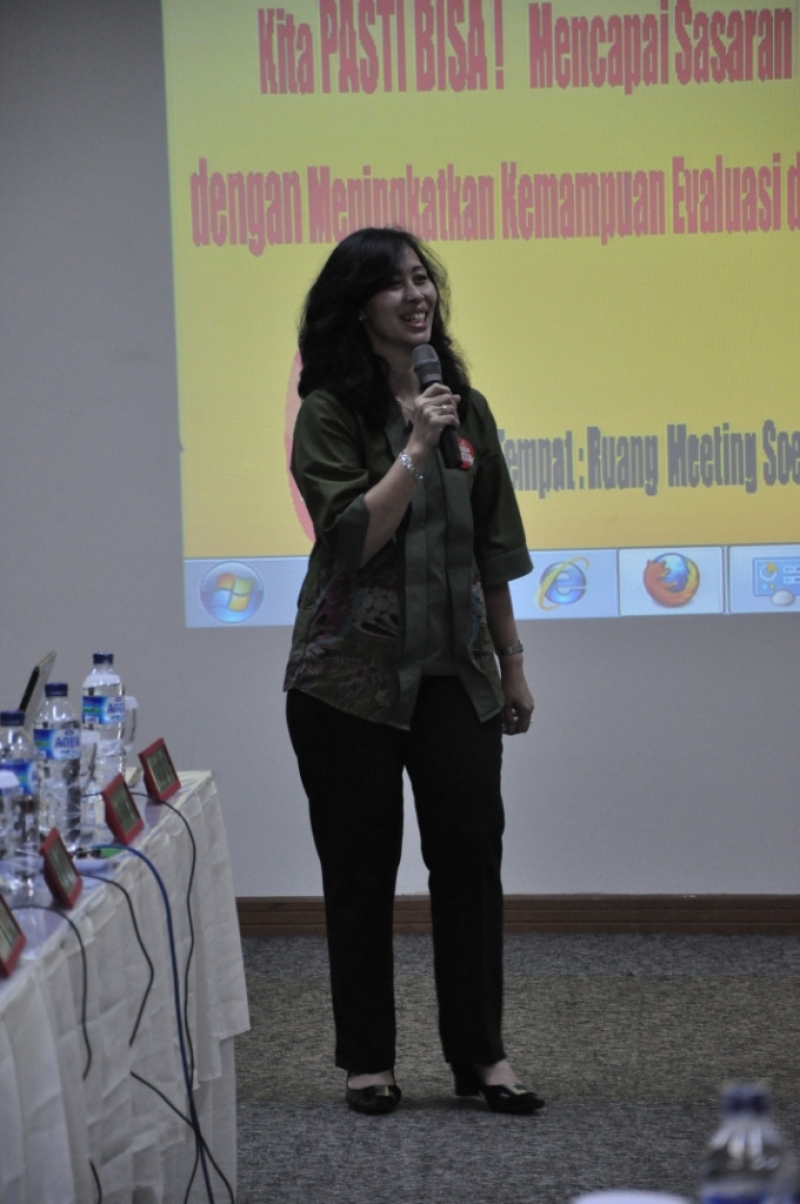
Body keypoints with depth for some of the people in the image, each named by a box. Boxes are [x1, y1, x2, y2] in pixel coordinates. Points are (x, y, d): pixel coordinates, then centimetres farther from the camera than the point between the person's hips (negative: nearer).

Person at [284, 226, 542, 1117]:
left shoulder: (465, 408, 9)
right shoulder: (330, 413, -6)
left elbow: (493, 550, 13)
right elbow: (351, 537, -15)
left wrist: (511, 662, 14)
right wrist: (415, 448, -20)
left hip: (453, 673, 4)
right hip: (351, 676, -4)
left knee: (472, 851, 1)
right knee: (362, 868, 4)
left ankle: (479, 1053, 13)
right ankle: (368, 1060, 16)